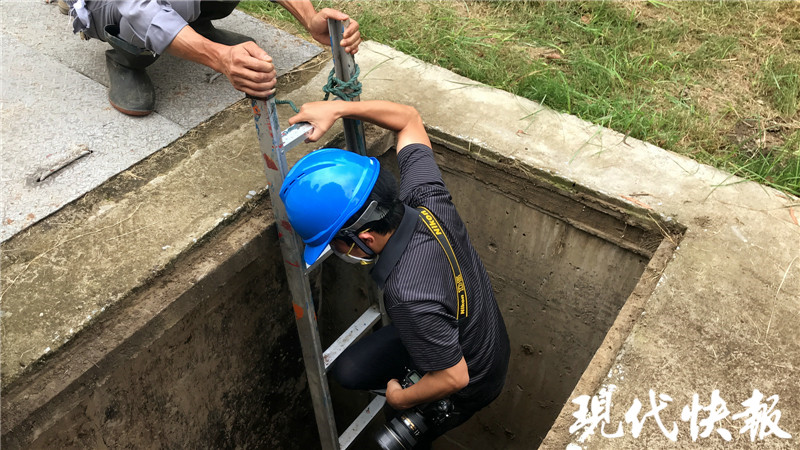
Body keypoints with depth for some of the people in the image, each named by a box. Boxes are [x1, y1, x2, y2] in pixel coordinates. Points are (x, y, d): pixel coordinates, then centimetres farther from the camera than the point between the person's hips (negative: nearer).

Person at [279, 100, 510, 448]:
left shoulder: (409, 295, -45)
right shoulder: (427, 197, -25)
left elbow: (454, 378, -31)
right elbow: (409, 119, -8)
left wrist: (401, 399, -12)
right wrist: (337, 108, -17)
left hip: (469, 389, -7)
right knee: (347, 370, 10)